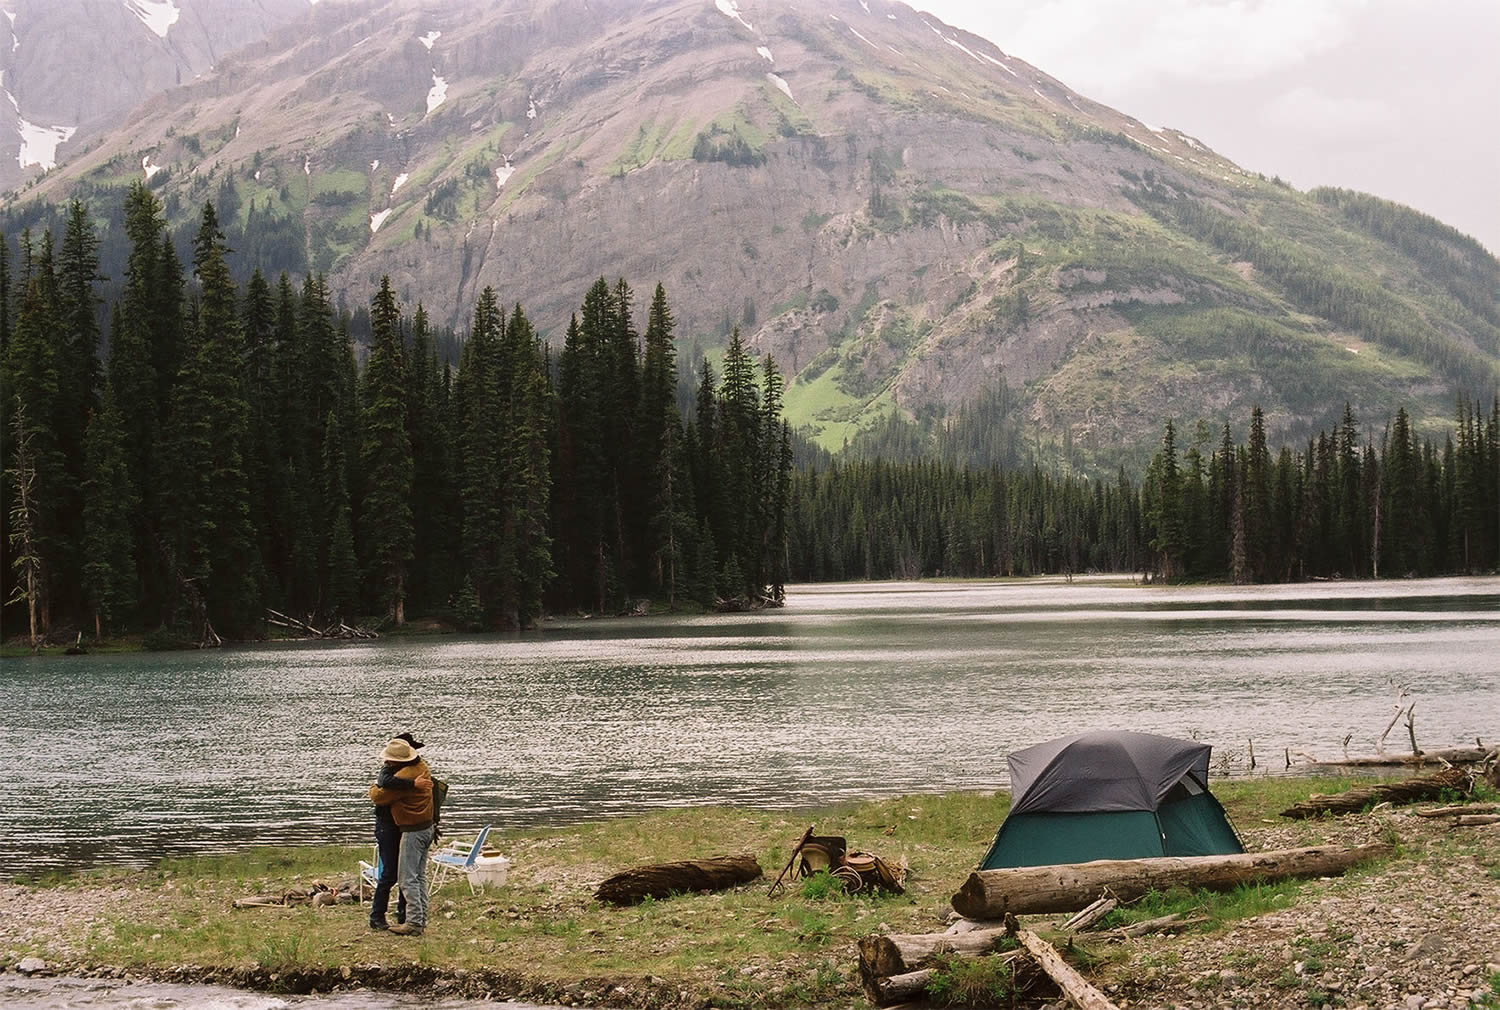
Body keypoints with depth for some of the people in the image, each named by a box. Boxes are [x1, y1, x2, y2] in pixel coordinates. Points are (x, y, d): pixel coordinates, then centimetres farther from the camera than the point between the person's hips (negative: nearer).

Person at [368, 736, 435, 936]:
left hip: (413, 831, -10)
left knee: (408, 878, -5)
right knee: (419, 876, 15)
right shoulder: (422, 766, 3)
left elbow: (378, 798, -13)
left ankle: (414, 922, -6)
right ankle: (421, 919, 19)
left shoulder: (402, 777, -23)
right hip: (427, 827, 10)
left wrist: (373, 788, 8)